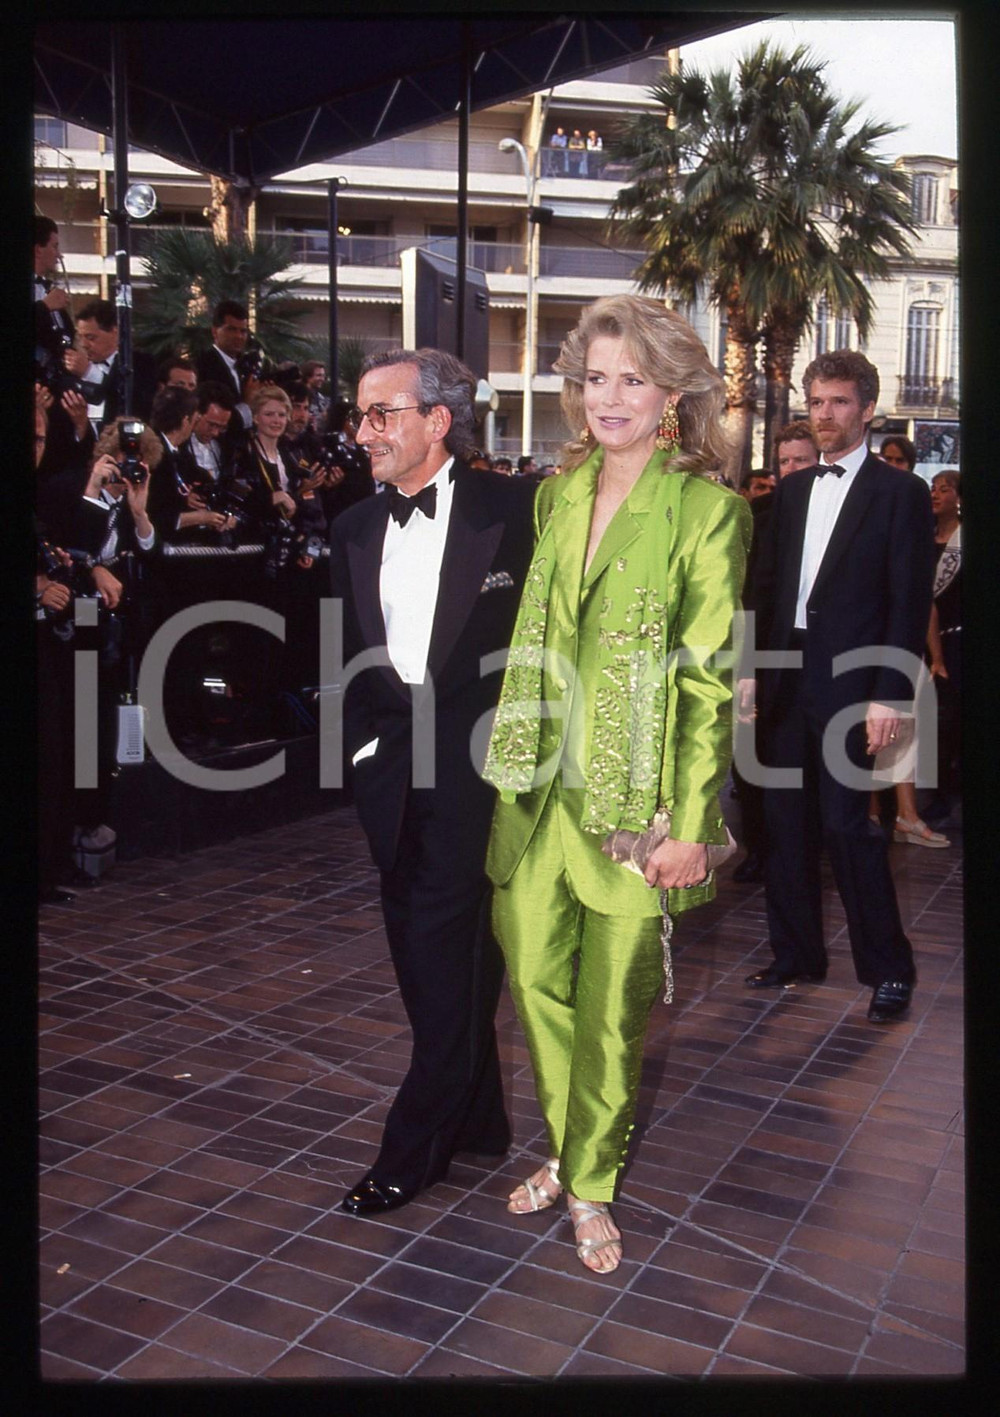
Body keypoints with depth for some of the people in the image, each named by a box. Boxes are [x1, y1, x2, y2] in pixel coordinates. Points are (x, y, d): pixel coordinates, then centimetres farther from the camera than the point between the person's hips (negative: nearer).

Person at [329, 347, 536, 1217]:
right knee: (425, 955, 13)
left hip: (477, 766, -6)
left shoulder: (512, 508, -6)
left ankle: (413, 1151, 14)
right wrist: (365, 740, 8)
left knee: (450, 956, 0)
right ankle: (477, 1121, 30)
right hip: (395, 776, 6)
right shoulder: (356, 529, 11)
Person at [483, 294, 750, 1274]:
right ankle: (566, 1148, 38)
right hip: (542, 782, 5)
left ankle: (592, 1181, 30)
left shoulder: (708, 510, -8)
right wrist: (511, 760, 9)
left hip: (634, 795, -5)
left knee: (612, 1001, 8)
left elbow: (709, 678, -10)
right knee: (535, 976, 13)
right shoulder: (557, 494, 9)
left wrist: (689, 825, -13)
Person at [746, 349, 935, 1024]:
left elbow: (910, 602, -8)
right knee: (787, 823, 10)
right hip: (786, 682, 6)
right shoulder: (791, 489, 14)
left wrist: (890, 695, -14)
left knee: (846, 824, -6)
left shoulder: (900, 493, -3)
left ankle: (889, 967, 11)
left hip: (849, 683, -6)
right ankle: (798, 955, 24)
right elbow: (768, 586, 14)